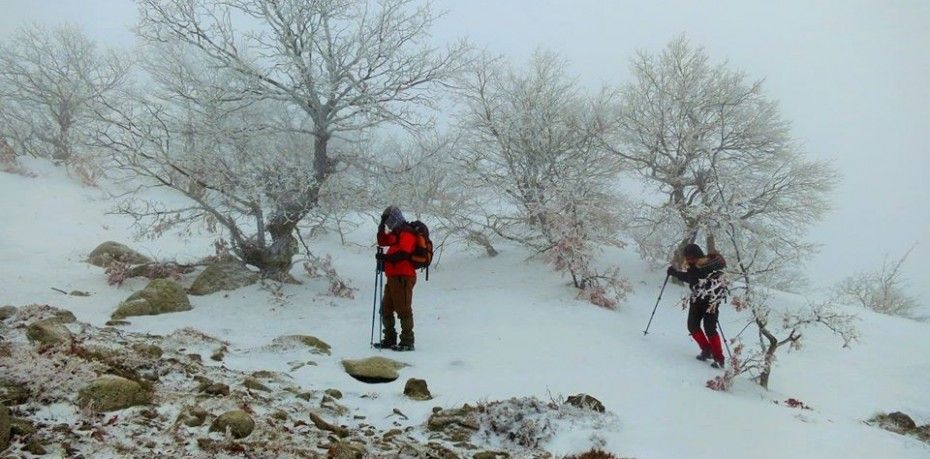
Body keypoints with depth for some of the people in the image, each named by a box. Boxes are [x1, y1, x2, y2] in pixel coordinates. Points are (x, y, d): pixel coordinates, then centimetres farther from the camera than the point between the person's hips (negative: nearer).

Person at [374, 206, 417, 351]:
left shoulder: (406, 234, -13)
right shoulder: (396, 233, 19)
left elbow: (403, 254, -24)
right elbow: (382, 241, 23)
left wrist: (385, 257, -19)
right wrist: (381, 227, 11)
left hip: (403, 277, -11)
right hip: (393, 277, 11)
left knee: (403, 310, -7)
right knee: (386, 309, 16)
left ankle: (407, 342, -3)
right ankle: (389, 339, 25)